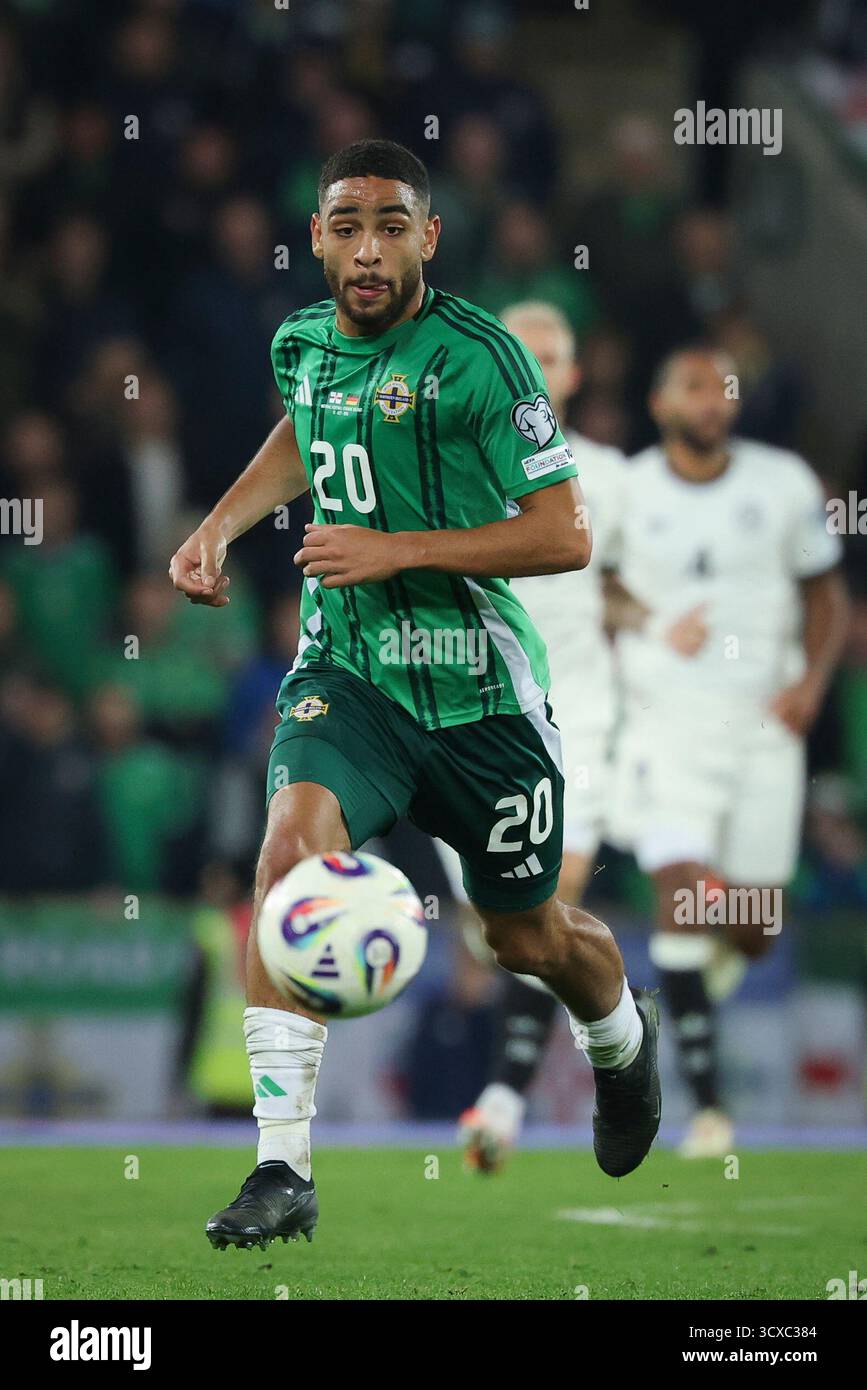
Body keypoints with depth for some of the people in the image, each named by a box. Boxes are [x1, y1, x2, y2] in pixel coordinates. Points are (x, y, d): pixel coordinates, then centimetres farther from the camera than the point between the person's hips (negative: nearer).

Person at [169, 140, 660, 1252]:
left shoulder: (478, 357, -15)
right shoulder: (303, 343, 2)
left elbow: (563, 536, -16)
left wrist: (397, 549, -23)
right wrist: (220, 525, 13)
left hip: (479, 687, -3)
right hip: (346, 669, 3)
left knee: (527, 939, 13)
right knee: (295, 842, -27)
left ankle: (622, 1038, 53)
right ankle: (283, 1171, -27)